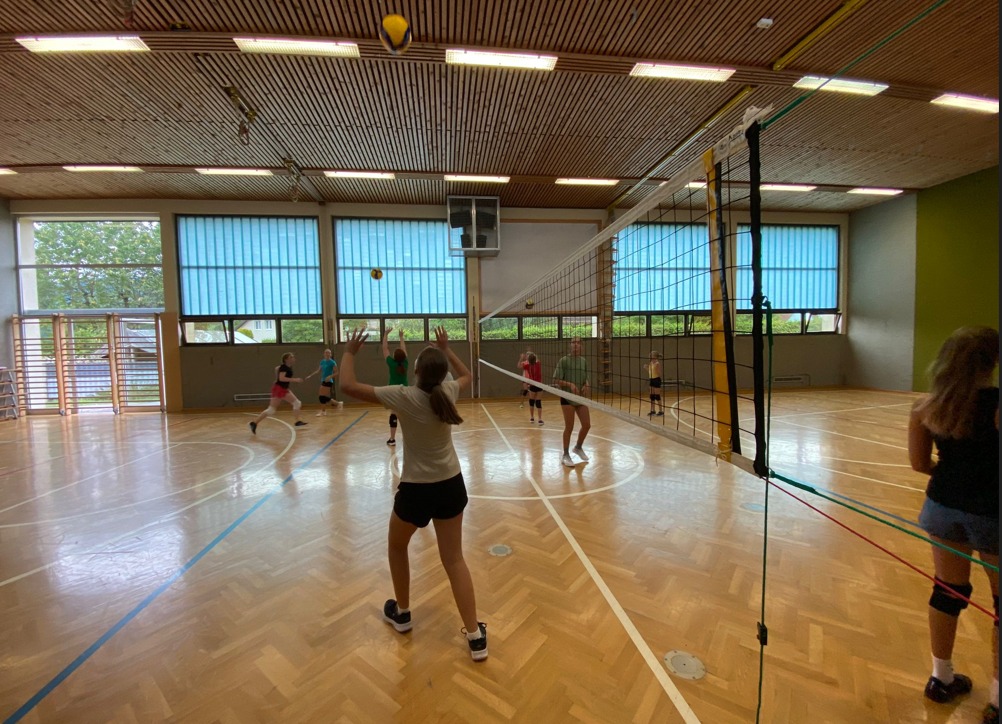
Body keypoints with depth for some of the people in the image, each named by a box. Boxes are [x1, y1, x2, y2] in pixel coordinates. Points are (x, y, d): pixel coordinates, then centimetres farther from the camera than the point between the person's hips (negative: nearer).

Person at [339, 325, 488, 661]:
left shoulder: (403, 396, -20)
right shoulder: (449, 391, -7)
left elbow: (348, 386, -15)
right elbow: (467, 375, 18)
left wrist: (349, 352, 0)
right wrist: (447, 349, 24)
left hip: (416, 490, -4)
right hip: (451, 485, 4)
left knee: (396, 546, 26)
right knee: (454, 558, 13)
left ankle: (401, 613, 43)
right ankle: (476, 637, 15)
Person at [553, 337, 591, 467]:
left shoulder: (584, 361, 8)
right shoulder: (564, 361, -8)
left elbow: (586, 379, 16)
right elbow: (556, 381, -9)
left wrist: (586, 386, -6)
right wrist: (570, 384, -24)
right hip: (567, 397, -5)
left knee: (587, 425, 6)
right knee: (569, 427, -1)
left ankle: (578, 448, 32)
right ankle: (565, 455, 17)